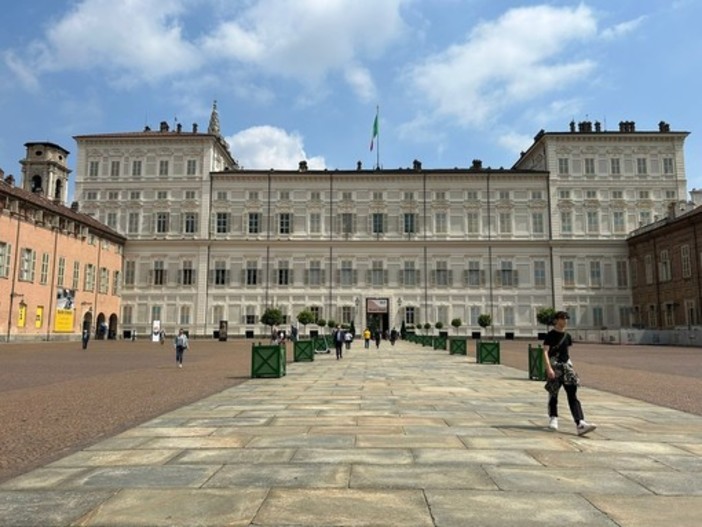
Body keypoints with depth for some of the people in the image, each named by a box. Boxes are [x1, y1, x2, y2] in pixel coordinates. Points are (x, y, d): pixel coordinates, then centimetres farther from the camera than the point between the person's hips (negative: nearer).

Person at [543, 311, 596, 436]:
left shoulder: (567, 336, 12)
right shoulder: (550, 335, -6)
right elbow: (545, 352, -13)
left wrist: (569, 367, 20)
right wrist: (549, 368, -24)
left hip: (566, 365, 5)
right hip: (554, 366, -5)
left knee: (573, 395, -8)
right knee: (553, 394, 8)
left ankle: (580, 423, -18)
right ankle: (553, 419, 27)